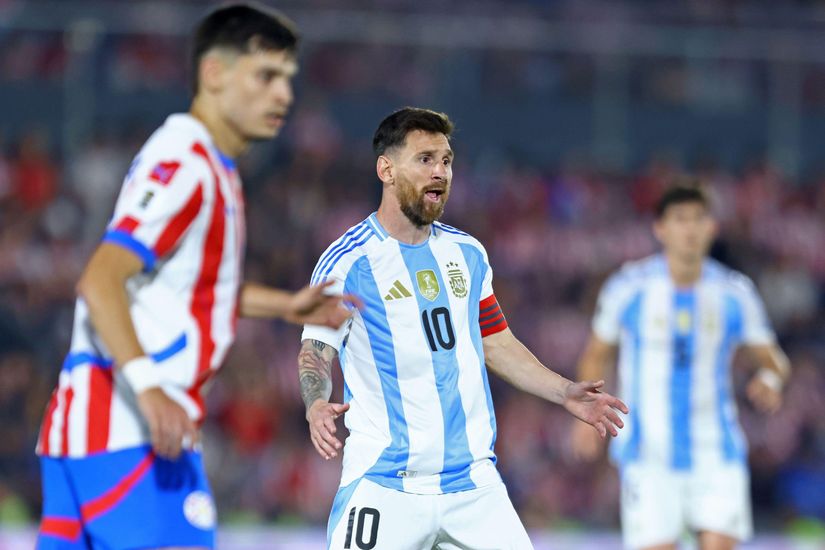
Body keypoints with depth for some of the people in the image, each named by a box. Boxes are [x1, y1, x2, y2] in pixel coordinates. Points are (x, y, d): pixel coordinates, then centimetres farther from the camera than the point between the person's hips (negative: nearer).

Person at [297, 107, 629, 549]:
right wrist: (316, 408, -27)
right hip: (383, 485, -5)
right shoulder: (347, 260, -3)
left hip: (472, 480, 5)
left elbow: (495, 343, 22)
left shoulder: (467, 254, 13)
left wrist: (564, 393, 10)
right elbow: (316, 351, -6)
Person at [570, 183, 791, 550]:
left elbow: (774, 360, 10)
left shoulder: (735, 293, 1)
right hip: (648, 455, -1)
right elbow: (596, 355, 10)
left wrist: (771, 379, -14)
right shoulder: (629, 288, -2)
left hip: (716, 454, 2)